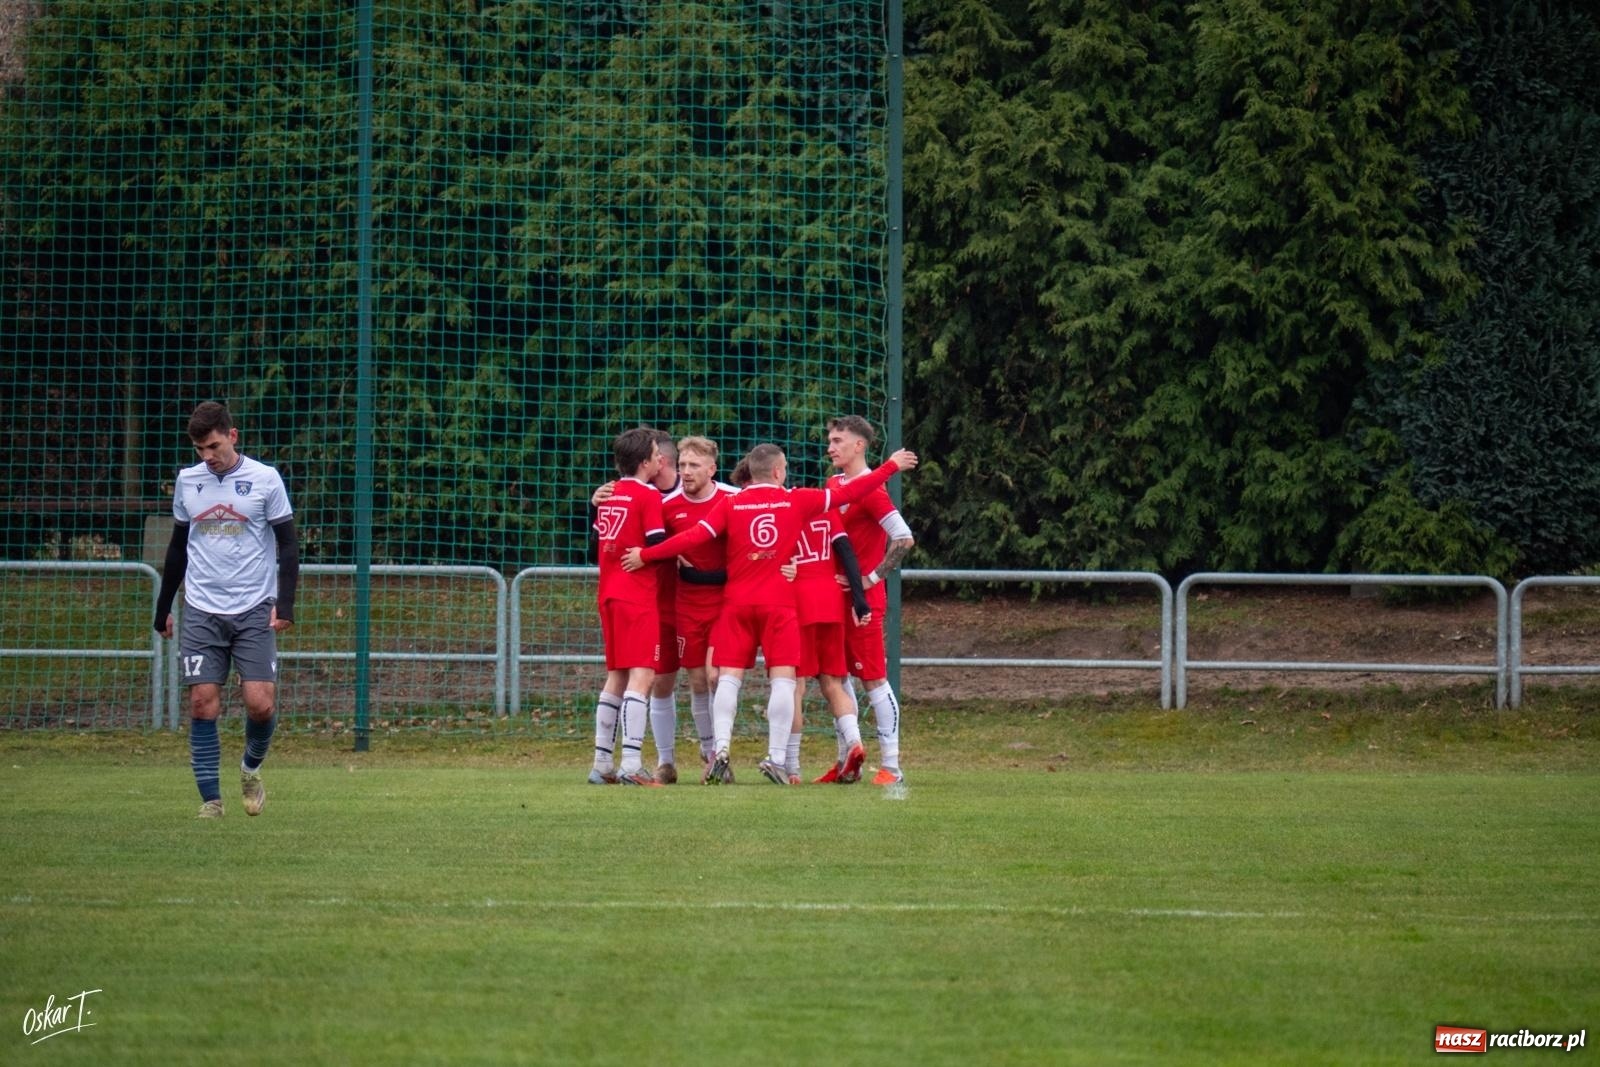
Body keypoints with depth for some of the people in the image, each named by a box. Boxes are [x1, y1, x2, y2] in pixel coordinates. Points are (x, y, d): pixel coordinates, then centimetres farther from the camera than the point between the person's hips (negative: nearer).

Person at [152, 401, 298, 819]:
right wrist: (163, 608, 19)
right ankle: (210, 800, 1)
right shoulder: (187, 481, 8)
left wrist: (284, 604, -9)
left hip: (254, 611, -2)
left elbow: (288, 544, 1)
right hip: (201, 612, 2)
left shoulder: (265, 479, -2)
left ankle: (251, 768, 19)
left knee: (261, 704, -10)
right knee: (203, 705, -5)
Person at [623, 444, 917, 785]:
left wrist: (645, 555, 2)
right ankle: (776, 758, -9)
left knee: (728, 678, 2)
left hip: (737, 603, 2)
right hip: (779, 604, -2)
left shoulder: (731, 505, 1)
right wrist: (892, 466, 16)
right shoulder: (796, 501, 1)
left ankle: (720, 749, -13)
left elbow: (694, 537, -6)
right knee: (783, 679, 0)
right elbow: (849, 492, 5)